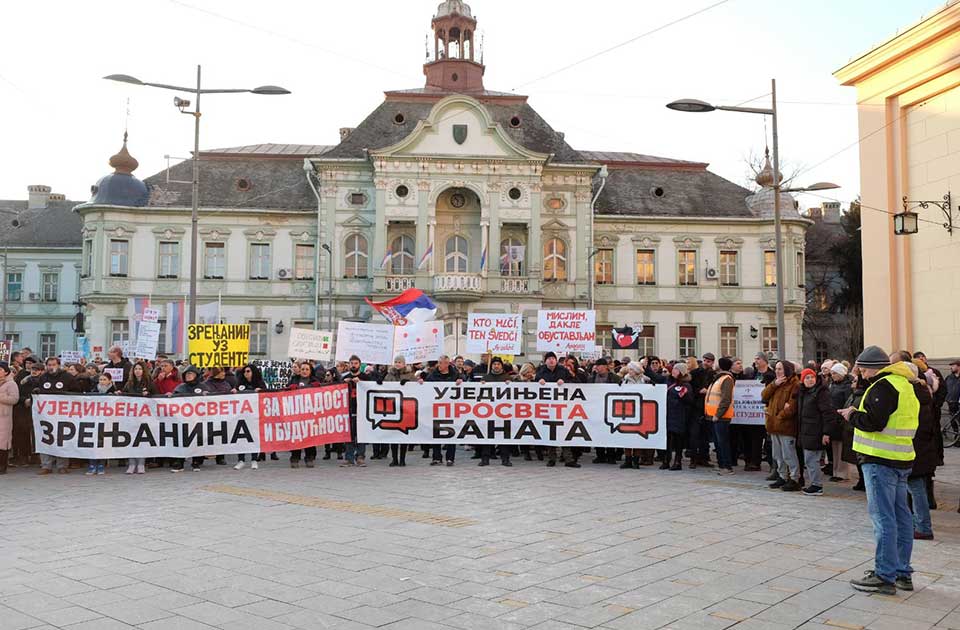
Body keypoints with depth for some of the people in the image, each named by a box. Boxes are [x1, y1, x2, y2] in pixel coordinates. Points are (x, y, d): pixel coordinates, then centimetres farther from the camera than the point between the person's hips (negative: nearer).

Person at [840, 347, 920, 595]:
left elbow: (874, 422, -21)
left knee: (883, 517, -6)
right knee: (900, 516, 14)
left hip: (881, 461, -10)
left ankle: (885, 576, -2)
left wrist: (852, 415, -5)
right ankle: (902, 572, 22)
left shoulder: (883, 386, -15)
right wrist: (858, 414, 12)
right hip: (901, 459, 10)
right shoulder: (904, 384, 17)